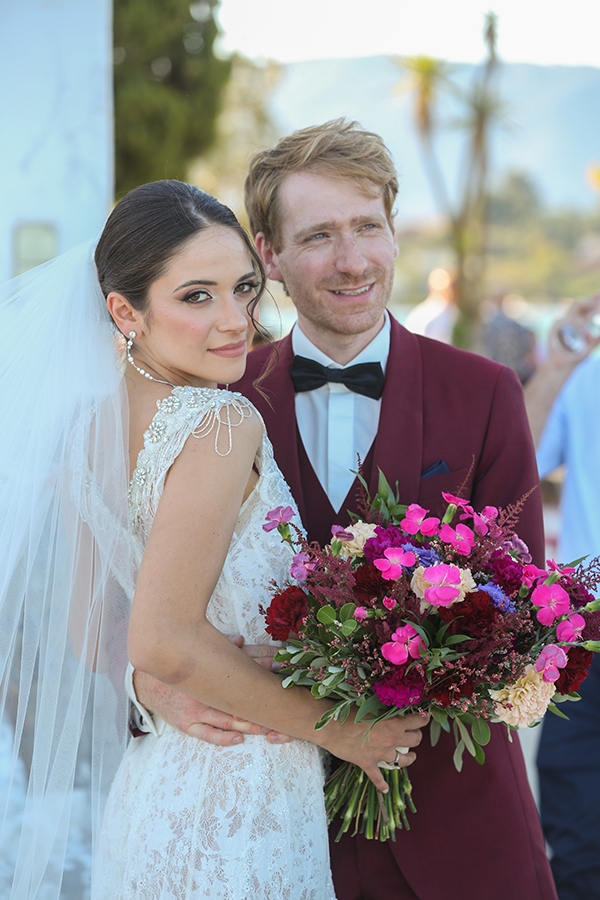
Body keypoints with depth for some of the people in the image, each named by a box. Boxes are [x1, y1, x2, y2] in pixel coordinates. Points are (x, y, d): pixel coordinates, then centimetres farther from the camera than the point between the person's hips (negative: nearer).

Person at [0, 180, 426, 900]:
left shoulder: (90, 426, 4)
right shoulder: (225, 422, -21)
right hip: (239, 804, -8)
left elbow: (89, 636, 9)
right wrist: (332, 727, -18)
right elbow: (164, 641, -27)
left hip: (152, 785, 8)